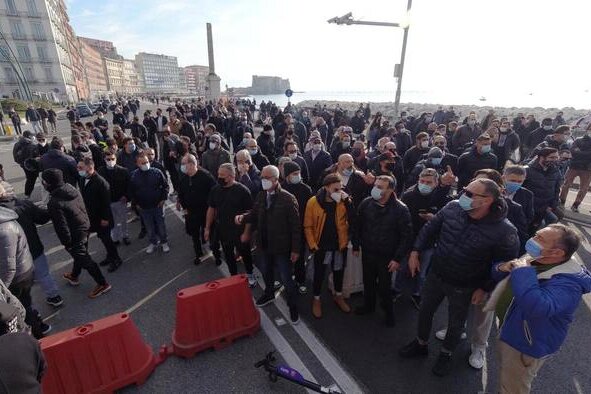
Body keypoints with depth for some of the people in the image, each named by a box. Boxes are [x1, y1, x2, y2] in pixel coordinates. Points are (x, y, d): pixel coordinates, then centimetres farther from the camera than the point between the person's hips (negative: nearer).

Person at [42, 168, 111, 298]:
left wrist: (66, 243, -11)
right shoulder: (72, 189, -7)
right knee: (79, 255, 27)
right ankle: (74, 276, 52)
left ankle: (102, 284, 17)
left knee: (84, 259, 7)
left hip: (75, 236, -8)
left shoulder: (55, 203, -30)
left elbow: (61, 226, -24)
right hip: (85, 227, 8)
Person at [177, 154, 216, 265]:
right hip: (191, 212, 6)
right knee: (194, 234, 17)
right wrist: (184, 207, 6)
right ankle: (199, 254, 36)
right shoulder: (183, 178, -1)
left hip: (205, 211, -5)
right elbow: (181, 194, 12)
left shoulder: (205, 175, -19)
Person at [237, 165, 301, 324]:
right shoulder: (261, 196, -2)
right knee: (267, 273, 26)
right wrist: (243, 217, -14)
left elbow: (296, 226, -16)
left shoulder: (288, 199, -19)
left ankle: (293, 306, 31)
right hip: (264, 245, 6)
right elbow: (254, 214, 9)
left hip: (281, 247, -5)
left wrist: (295, 249, -15)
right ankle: (269, 294, 54)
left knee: (286, 279, 8)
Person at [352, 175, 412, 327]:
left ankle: (389, 312, 36)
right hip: (367, 252, 3)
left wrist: (398, 258, -14)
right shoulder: (366, 203, -9)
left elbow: (406, 236, -13)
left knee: (384, 286, 8)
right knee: (368, 282, 20)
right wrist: (356, 246, 5)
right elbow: (357, 226, 3)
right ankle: (368, 305, 45)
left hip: (387, 256, -3)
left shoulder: (401, 209, -18)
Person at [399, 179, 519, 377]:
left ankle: (446, 354, 50)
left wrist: (484, 288, -7)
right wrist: (415, 251, -4)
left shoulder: (504, 231, -26)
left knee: (455, 323, 20)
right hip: (436, 275, 4)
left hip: (463, 287, -3)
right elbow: (430, 228, -2)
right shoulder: (453, 207, -16)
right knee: (424, 311, 20)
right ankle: (421, 344, 48)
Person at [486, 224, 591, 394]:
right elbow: (501, 276, 9)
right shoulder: (534, 259, -3)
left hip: (526, 346, -8)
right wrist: (503, 268, -14)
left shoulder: (567, 281, -30)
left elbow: (537, 308, -48)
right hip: (508, 332, 8)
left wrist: (523, 271, -38)